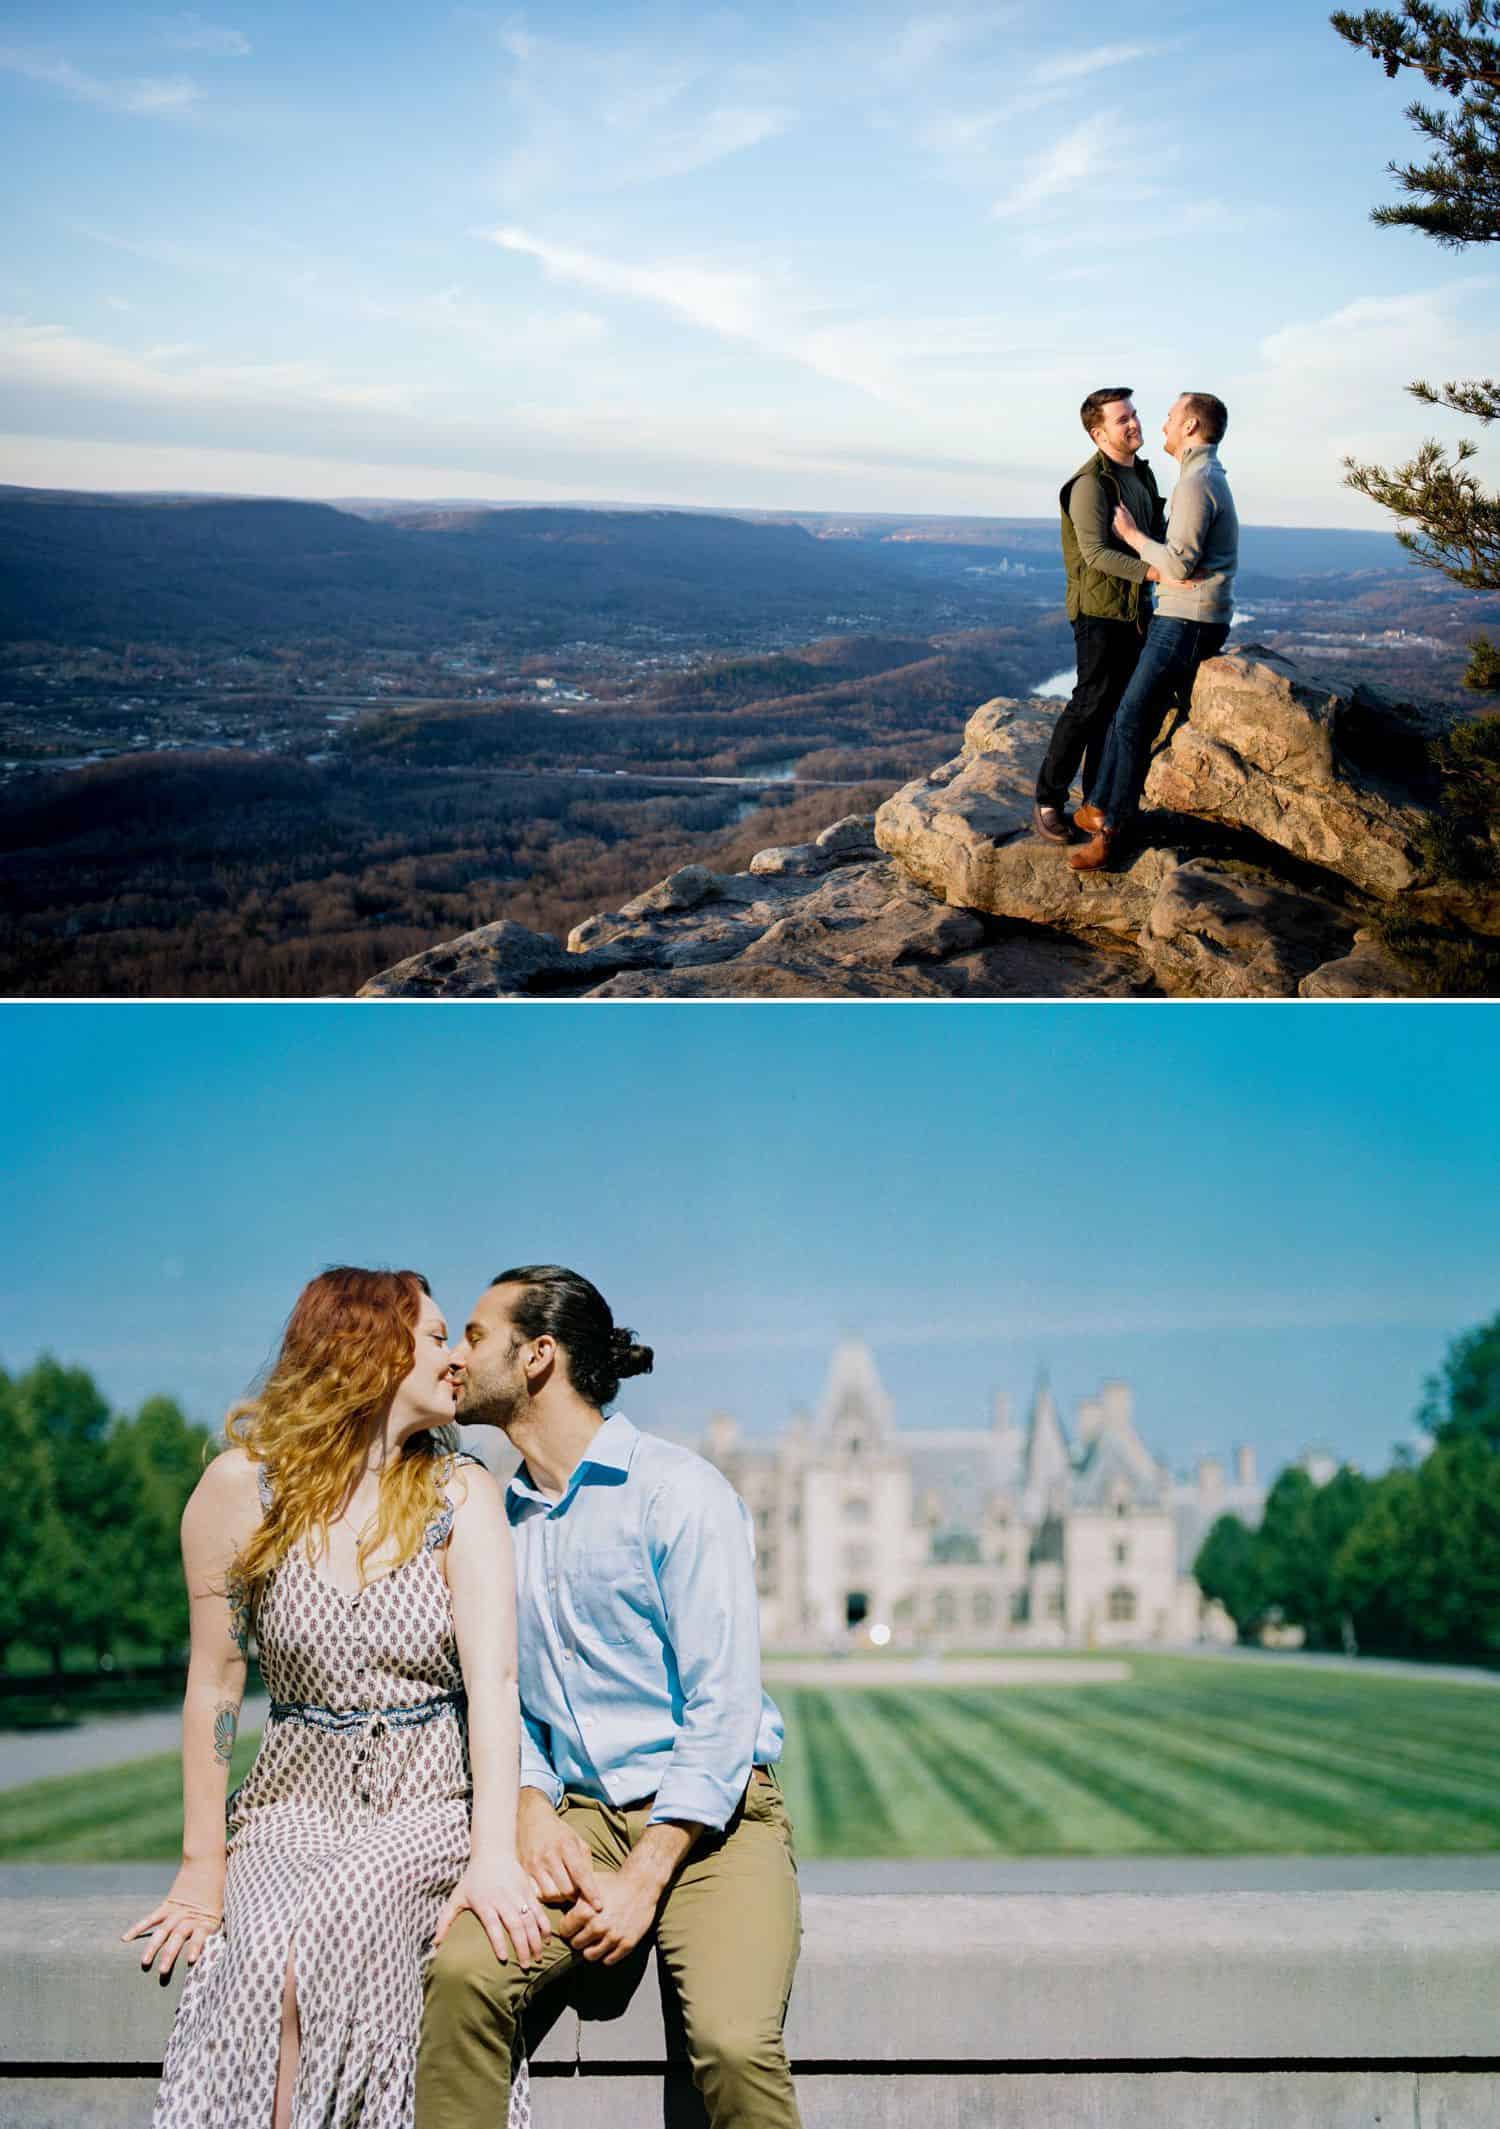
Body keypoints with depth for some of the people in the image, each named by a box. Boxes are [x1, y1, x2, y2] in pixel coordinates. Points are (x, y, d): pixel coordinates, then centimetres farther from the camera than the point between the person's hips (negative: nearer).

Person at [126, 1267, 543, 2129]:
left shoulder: (460, 1493, 0)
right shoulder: (242, 1485, -1)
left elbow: (493, 1679, -11)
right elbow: (215, 1682, 3)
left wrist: (495, 1854, -24)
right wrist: (204, 1865, -2)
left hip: (428, 1808, 0)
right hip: (295, 1806, 1)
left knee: (328, 1931, -31)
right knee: (265, 1953, -30)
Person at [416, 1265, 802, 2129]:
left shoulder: (678, 1491, -7)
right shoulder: (504, 1519, 13)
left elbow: (721, 1706, -12)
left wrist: (644, 1879, -17)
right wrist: (534, 1809, -4)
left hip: (708, 1819, -4)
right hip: (580, 1816, 5)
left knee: (735, 2043, -29)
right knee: (462, 1969, -26)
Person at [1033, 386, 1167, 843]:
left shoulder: (1141, 474, 12)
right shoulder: (1090, 484, -17)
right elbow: (1096, 553, -24)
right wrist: (1154, 571, -32)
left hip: (1136, 608, 8)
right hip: (1100, 608, -8)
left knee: (1119, 704, 10)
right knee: (1091, 703, -9)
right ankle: (1048, 801, -2)